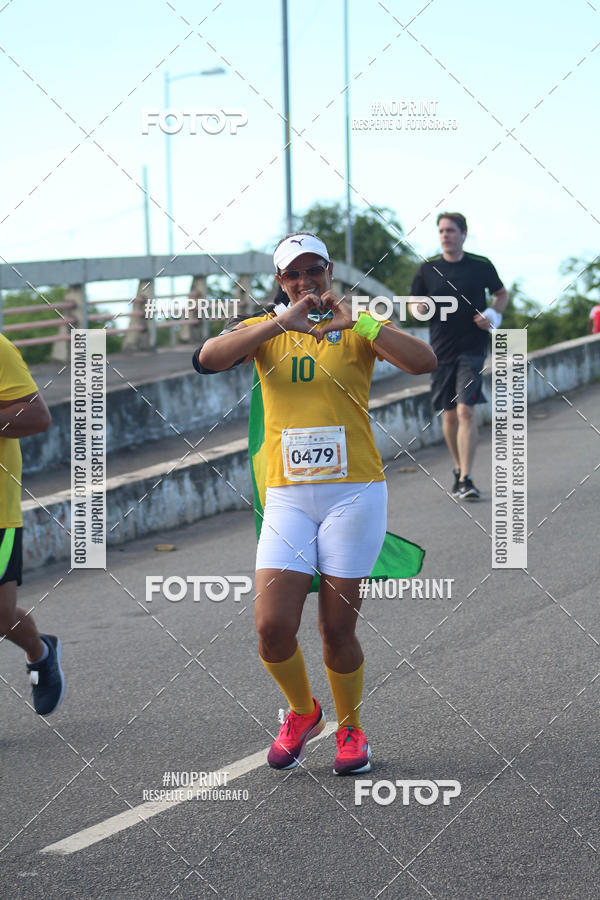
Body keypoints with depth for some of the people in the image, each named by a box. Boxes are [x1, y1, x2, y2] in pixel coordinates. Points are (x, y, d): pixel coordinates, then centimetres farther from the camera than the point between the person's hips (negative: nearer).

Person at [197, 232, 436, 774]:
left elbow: (425, 362, -12)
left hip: (353, 491, -1)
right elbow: (210, 358, -10)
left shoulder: (358, 329, 5)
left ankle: (350, 728, 26)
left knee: (337, 629, 2)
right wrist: (280, 322, -19)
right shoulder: (265, 329, 10)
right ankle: (303, 713, 20)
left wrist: (356, 322, -21)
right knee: (273, 626, -9)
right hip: (286, 496, 2)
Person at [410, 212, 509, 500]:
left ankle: (466, 479, -14)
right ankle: (459, 469, 29)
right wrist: (423, 308, -11)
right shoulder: (428, 268, 4)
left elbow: (501, 294, 16)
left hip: (472, 348, -2)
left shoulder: (481, 266, 0)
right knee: (448, 415, 8)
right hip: (441, 349, 3)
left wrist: (492, 315, -4)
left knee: (465, 411, -14)